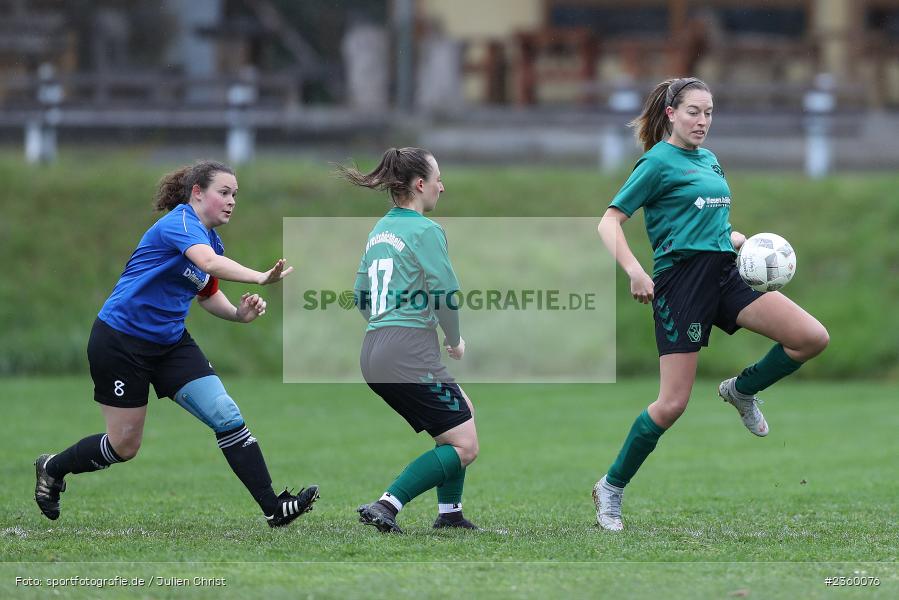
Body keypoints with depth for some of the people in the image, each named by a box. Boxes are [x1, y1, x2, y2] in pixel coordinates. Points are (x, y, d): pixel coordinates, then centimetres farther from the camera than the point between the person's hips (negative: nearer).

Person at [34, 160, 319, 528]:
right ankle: (52, 469, 31)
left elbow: (208, 294, 20)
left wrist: (239, 314, -1)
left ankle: (273, 508, -9)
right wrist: (260, 278, -51)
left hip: (171, 344, 8)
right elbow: (208, 262, -40)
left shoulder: (212, 241, 7)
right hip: (120, 342, -8)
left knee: (227, 416, -8)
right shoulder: (181, 222, -20)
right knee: (124, 446, 2)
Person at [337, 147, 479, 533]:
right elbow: (446, 295, -12)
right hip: (410, 354, -9)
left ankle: (449, 514, 22)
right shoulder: (425, 230, -9)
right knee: (464, 445, -5)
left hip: (373, 354, 9)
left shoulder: (380, 230, 17)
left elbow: (361, 296, 23)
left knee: (463, 411, 25)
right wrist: (455, 341, 5)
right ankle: (386, 507, -17)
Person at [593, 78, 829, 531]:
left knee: (812, 337, -9)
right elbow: (609, 222, -9)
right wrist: (634, 271, -22)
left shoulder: (709, 160, 16)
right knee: (673, 404, -9)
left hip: (723, 274, 7)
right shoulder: (658, 162, -5)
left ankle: (742, 390, 15)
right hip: (681, 281, -7)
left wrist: (743, 241, 9)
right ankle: (611, 489, 7)